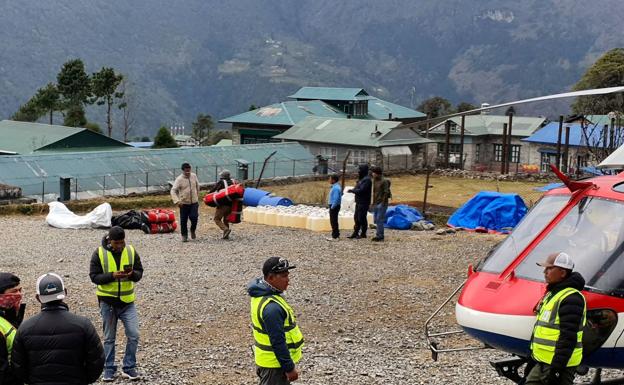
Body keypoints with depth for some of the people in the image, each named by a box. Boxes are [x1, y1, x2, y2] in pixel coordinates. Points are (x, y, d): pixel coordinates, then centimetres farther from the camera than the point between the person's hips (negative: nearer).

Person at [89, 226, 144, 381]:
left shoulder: (131, 251, -1)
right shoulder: (99, 253, -8)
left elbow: (139, 272, 3)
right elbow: (94, 276, -9)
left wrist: (132, 274, -20)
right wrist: (112, 276, -24)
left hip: (127, 301, 2)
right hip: (107, 301, -2)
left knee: (133, 335, -4)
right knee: (109, 338, 8)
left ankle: (129, 368, 10)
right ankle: (109, 370, 19)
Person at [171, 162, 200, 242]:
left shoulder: (194, 176, 1)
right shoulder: (179, 179, -11)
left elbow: (197, 186, 19)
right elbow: (173, 191, -15)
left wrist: (197, 196, 23)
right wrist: (177, 201, -28)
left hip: (194, 202, 2)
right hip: (184, 203, -2)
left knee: (194, 218, -10)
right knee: (183, 220, 3)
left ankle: (193, 231, 19)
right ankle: (184, 235, 20)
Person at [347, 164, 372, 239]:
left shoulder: (367, 179, -16)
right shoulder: (361, 179, 16)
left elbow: (361, 190, -22)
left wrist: (352, 190, -12)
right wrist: (353, 190, 0)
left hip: (364, 203, -10)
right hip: (359, 202, 10)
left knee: (361, 218, -5)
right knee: (356, 217, 13)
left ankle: (363, 234, 4)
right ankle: (356, 233, 21)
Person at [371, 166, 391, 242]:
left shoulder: (384, 181, -12)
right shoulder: (374, 181, 13)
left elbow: (386, 193, -15)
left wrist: (383, 203, -17)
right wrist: (373, 203, 15)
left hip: (381, 204, -8)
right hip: (375, 204, 8)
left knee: (379, 220, -10)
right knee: (376, 220, 9)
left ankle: (380, 236, -7)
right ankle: (378, 235, 15)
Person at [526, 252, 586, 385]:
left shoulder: (570, 299, -18)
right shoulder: (552, 294, 16)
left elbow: (568, 338, -24)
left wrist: (556, 369, -25)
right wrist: (535, 359, 24)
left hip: (559, 365, -10)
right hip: (543, 364, 10)